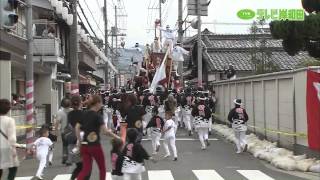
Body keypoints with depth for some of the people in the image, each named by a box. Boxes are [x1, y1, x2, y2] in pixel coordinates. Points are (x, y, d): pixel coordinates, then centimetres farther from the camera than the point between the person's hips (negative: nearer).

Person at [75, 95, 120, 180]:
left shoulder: (85, 114, 7)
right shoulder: (97, 116, -12)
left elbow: (77, 128, 5)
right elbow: (105, 131, -20)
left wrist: (80, 141, 9)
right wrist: (117, 137, -10)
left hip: (84, 145, 6)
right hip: (95, 146, -6)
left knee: (86, 169, 5)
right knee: (102, 168, 14)